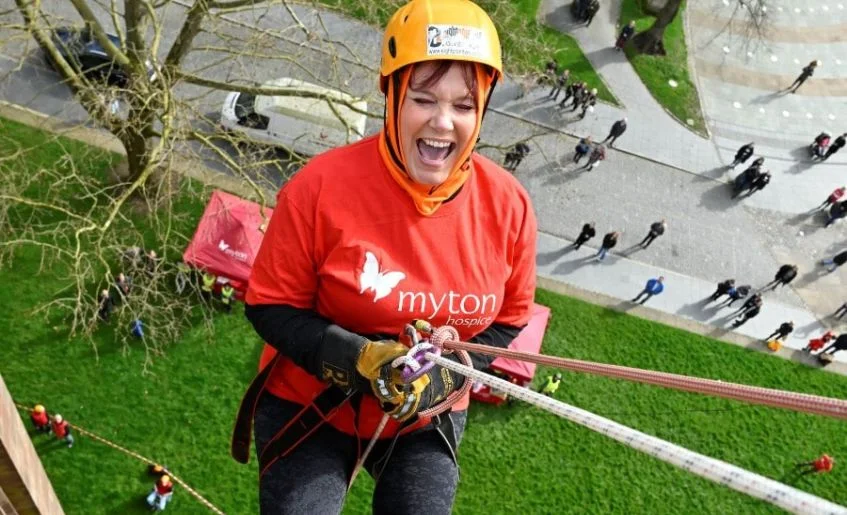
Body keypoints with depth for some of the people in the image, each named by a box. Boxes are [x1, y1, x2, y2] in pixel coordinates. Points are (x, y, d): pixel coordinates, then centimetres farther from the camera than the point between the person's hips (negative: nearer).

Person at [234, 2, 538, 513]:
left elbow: (509, 320, -1)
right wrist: (359, 359, -28)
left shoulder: (508, 205, -15)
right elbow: (270, 305, -14)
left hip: (427, 417, 3)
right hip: (309, 406, -2)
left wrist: (445, 375, -18)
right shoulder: (322, 187, -24)